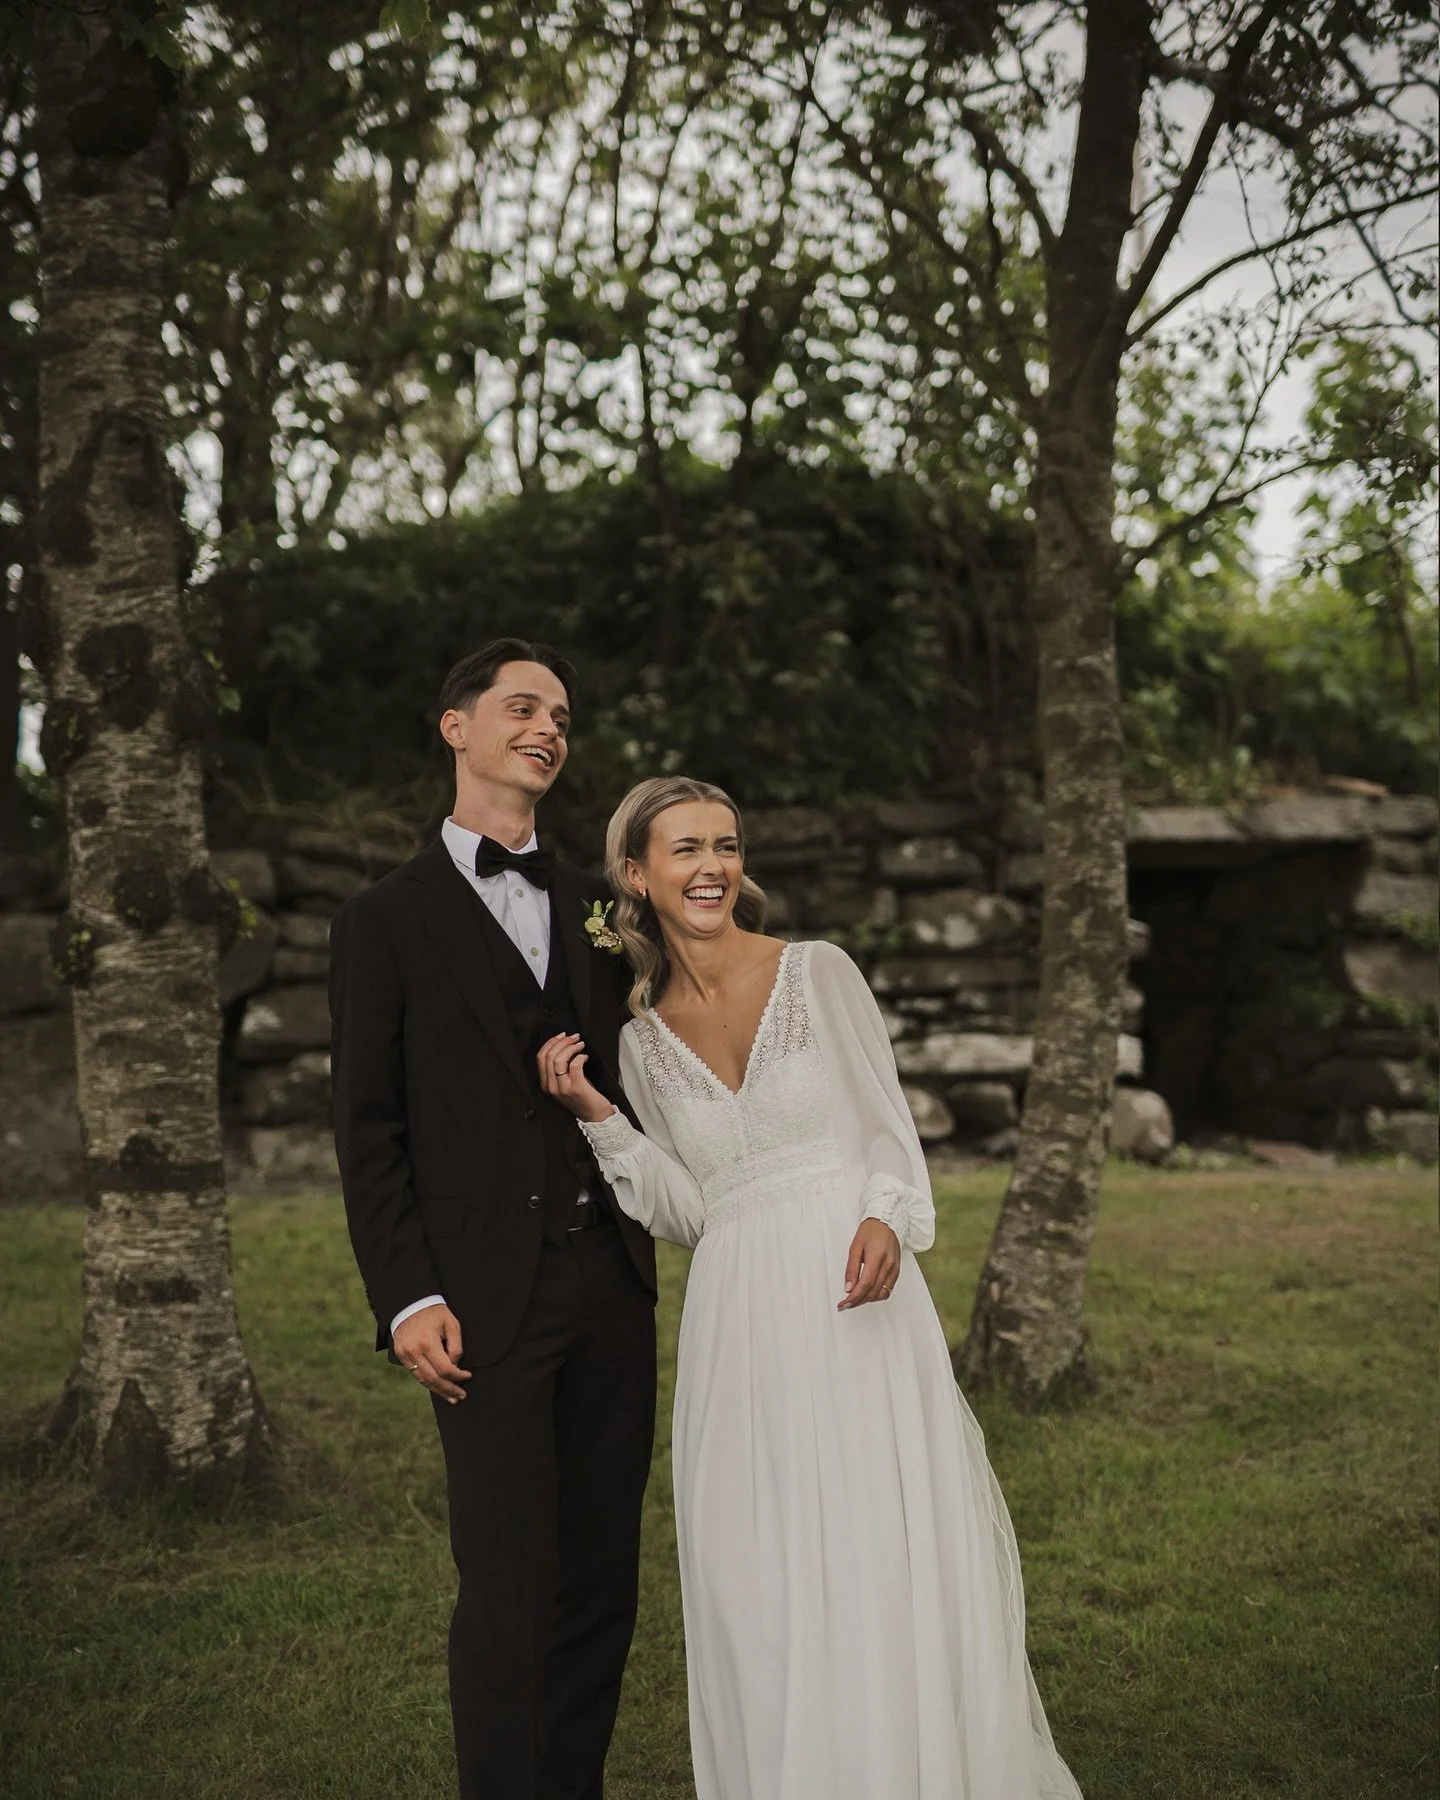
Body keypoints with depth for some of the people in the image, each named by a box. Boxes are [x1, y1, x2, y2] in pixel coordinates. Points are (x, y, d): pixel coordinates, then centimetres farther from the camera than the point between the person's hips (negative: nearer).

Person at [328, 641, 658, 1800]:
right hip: (488, 1300, -4)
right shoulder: (389, 920, 4)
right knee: (508, 1587, -4)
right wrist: (408, 1299, -10)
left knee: (603, 1579, 8)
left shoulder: (595, 910, 17)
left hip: (610, 1282, 5)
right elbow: (369, 1130, -2)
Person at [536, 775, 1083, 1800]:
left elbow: (889, 1128, 3)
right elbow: (691, 1211, 11)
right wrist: (599, 1118, 1)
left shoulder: (820, 973, 2)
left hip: (854, 1294, -3)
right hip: (738, 1321, 3)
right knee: (759, 1581, 5)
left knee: (887, 1553, -2)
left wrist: (886, 1220, -16)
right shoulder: (641, 1040, 10)